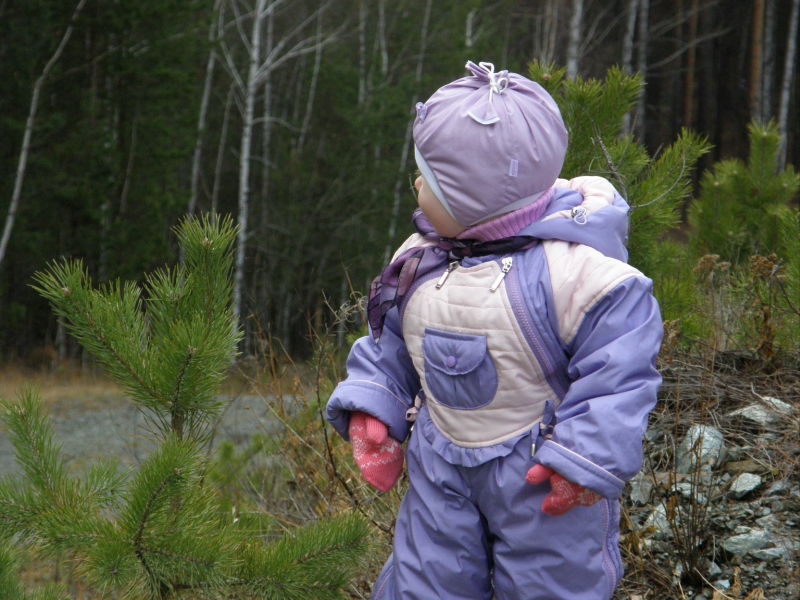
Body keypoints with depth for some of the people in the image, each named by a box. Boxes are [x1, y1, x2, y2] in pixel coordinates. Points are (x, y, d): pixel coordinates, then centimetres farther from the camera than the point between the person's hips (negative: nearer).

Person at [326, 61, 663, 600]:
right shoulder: (419, 259, -2)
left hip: (541, 480, -5)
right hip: (442, 472, 6)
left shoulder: (576, 271, -23)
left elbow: (618, 372, -19)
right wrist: (370, 411, -1)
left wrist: (587, 462, -19)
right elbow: (390, 348, 11)